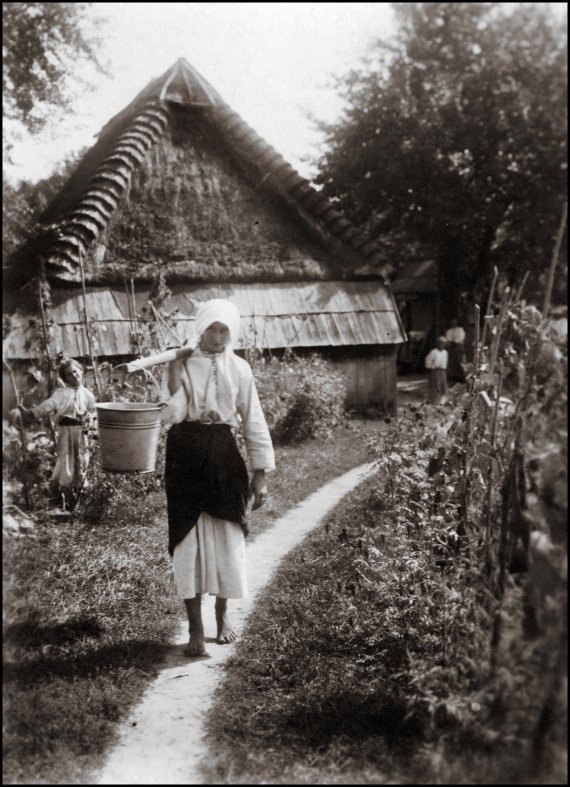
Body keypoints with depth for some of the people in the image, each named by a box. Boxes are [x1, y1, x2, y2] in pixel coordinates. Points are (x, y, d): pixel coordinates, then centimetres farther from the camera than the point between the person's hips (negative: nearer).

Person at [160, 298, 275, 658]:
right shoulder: (180, 364, -2)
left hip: (224, 455, 1)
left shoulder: (239, 369, 2)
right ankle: (196, 627, 11)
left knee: (227, 536, 7)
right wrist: (174, 379, -24)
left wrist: (260, 474, 2)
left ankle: (223, 613, 31)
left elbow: (253, 421, 4)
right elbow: (173, 415, -11)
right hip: (186, 455, -1)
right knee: (189, 538, 0)